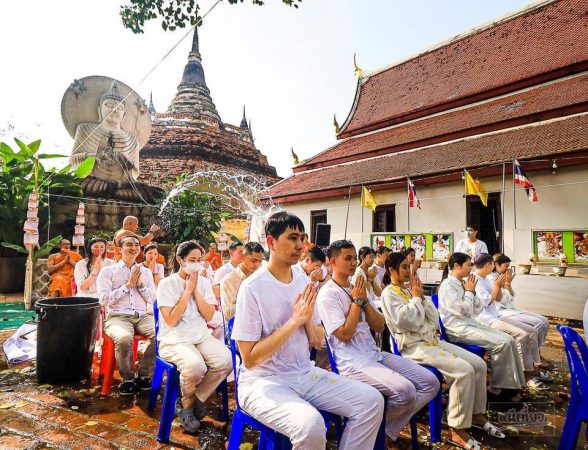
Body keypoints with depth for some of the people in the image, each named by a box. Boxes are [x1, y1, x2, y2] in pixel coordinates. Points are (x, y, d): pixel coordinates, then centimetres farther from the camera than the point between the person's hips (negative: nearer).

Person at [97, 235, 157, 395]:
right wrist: (127, 285, -7)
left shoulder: (146, 271, 17)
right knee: (124, 338, -36)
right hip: (118, 316, -3)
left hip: (143, 315, 3)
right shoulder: (108, 271, 8)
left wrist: (140, 284, -3)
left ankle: (144, 376, -6)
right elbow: (104, 300, -3)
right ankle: (128, 378, -10)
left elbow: (153, 299, 11)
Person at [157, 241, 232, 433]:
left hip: (201, 337, 5)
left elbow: (208, 315, 0)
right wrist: (187, 291, -13)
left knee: (226, 360, -23)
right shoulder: (167, 284, -5)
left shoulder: (204, 283, 7)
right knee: (195, 365, -34)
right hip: (174, 340, -4)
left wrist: (195, 290, -8)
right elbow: (171, 320, -13)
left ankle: (188, 403, 0)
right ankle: (191, 400, 4)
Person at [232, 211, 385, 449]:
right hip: (263, 380, -6)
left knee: (372, 401, -8)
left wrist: (308, 320, -14)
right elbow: (249, 359, -18)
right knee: (310, 425, -32)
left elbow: (318, 343, 8)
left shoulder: (303, 281, 3)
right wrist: (295, 320, -21)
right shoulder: (252, 288, -17)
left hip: (306, 374, 6)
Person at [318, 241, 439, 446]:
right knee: (405, 391, -28)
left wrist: (364, 299, -2)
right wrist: (356, 300, -10)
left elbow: (379, 327, 12)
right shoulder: (327, 294, -9)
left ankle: (387, 428, 7)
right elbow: (344, 335, -16)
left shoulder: (356, 288, 15)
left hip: (376, 354, 8)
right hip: (352, 362, -8)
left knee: (431, 383, -3)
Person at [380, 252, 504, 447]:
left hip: (433, 340, 8)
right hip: (415, 346, -8)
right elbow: (407, 322, -22)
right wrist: (416, 297, -10)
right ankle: (457, 429, -11)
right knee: (464, 370, -23)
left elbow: (434, 320, 11)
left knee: (479, 364, -2)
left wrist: (421, 296, -2)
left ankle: (476, 414, 16)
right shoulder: (389, 293, -8)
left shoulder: (409, 289, 14)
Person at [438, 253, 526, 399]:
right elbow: (464, 311, -20)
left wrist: (472, 291, 0)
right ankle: (498, 386, -5)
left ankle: (512, 384, -1)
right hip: (459, 329, -9)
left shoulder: (463, 283, 13)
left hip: (472, 324, 9)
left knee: (510, 340, -5)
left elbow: (478, 310, 14)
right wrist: (469, 291, -8)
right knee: (501, 344, -20)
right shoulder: (447, 286, -13)